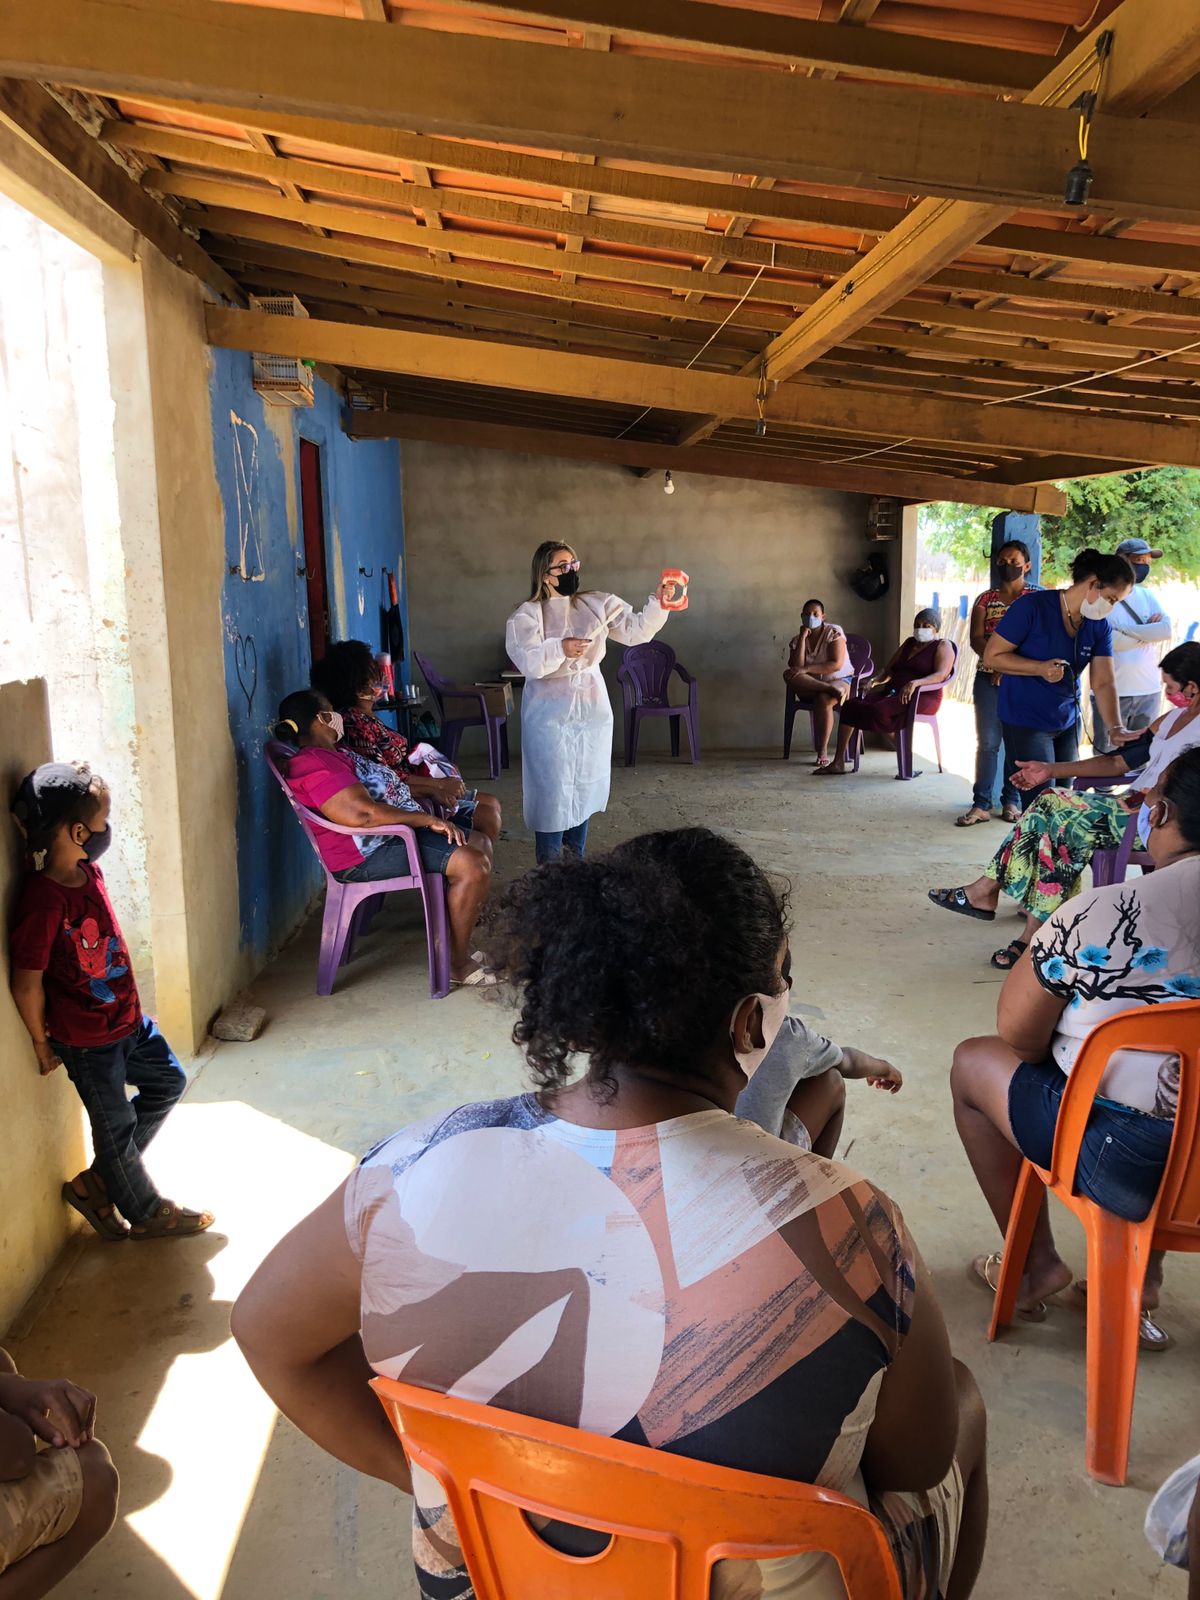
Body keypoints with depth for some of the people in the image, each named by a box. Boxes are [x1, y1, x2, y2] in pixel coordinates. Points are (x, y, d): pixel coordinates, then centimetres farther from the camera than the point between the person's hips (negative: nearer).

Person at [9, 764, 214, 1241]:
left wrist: (130, 1009, 16)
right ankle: (145, 1212, 34)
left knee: (168, 1081, 21)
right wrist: (42, 1044, -9)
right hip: (87, 1040, -8)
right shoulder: (42, 901, -29)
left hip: (127, 1018, 9)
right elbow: (27, 986, -21)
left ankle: (96, 1182, 32)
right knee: (116, 1125, 11)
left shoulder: (87, 871, -3)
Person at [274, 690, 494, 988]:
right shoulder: (314, 764, -18)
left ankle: (459, 942, 13)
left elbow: (384, 788, 24)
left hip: (395, 832, 12)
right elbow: (361, 813, -29)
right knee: (472, 865, -23)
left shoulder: (332, 753, 19)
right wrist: (427, 820, -22)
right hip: (367, 855, -12)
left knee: (480, 843, 11)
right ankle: (459, 964, -10)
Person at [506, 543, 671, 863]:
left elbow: (635, 629, -5)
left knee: (585, 785, 13)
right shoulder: (527, 615, -7)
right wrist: (560, 649, -38)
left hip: (592, 708, 4)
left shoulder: (597, 604, 3)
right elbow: (529, 663, -20)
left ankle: (577, 859, 27)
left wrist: (658, 603, -21)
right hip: (550, 713, -4)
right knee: (552, 788, -1)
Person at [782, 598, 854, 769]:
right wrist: (803, 637, -17)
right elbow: (796, 666, -15)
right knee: (789, 676, -28)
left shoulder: (833, 632, -6)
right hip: (810, 685, 3)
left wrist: (806, 669, -25)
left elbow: (836, 665, -18)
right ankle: (831, 690, -33)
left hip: (840, 680, -3)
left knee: (823, 699, -38)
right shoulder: (797, 640, 4)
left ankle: (822, 751, -32)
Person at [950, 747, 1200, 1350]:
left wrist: (1039, 945, 5)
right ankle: (1141, 1276, 33)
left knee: (974, 1061, 15)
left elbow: (1018, 1036, -9)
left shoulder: (1105, 915, -20)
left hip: (1135, 1166, -6)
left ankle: (1036, 1262, 28)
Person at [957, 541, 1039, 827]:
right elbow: (976, 639, 1)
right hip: (989, 678, 1)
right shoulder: (985, 599, 11)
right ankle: (981, 804, 0)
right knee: (987, 742, -1)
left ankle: (1011, 801, 13)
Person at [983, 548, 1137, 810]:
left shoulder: (1100, 627, 0)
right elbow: (992, 656, -14)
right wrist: (1040, 668, -27)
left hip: (1068, 722, 7)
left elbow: (1103, 683, -6)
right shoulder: (1032, 607, -17)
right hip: (1026, 723, -6)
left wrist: (1116, 728, -21)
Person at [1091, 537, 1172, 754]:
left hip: (1149, 691, 5)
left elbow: (1167, 630, -4)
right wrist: (1148, 630, -8)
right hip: (1112, 693, -5)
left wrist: (1123, 630, -11)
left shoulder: (1147, 595, 12)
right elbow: (1105, 640, -19)